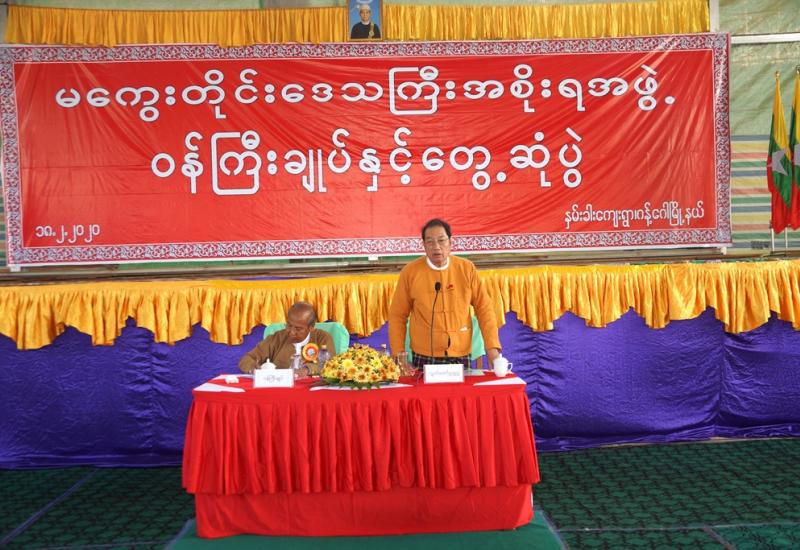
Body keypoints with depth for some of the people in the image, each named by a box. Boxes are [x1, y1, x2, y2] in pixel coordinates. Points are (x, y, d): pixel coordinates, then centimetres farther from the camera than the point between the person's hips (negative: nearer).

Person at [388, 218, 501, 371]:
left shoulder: (467, 269, -1)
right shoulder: (410, 271, -4)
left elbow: (484, 308, 3)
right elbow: (397, 315, 2)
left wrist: (492, 346, -5)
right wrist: (398, 353, -4)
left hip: (461, 356, 1)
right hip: (424, 358, -1)